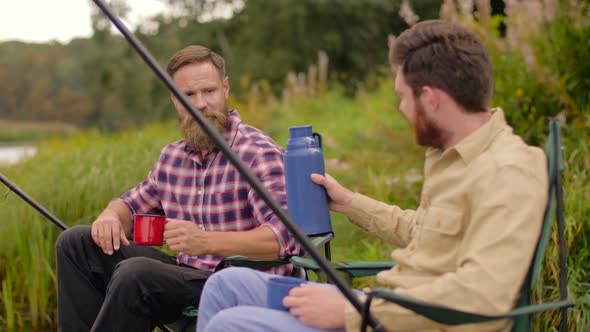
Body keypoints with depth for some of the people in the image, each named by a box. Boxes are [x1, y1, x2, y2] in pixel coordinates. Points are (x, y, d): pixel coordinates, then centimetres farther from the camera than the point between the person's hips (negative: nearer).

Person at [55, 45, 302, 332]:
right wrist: (110, 216, 1)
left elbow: (285, 237, -23)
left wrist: (206, 241, -35)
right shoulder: (172, 156, 13)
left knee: (135, 273, -32)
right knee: (76, 242, 3)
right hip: (186, 272, 8)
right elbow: (132, 203, 27)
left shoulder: (258, 153, -12)